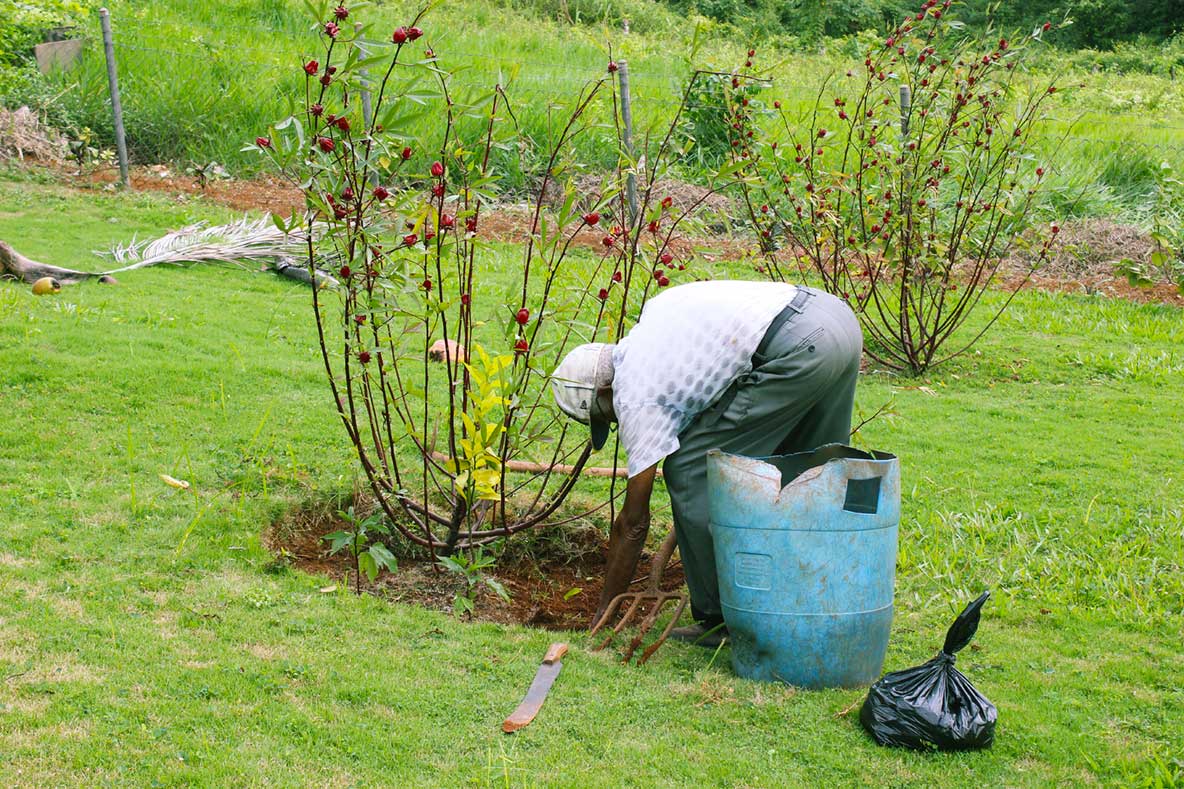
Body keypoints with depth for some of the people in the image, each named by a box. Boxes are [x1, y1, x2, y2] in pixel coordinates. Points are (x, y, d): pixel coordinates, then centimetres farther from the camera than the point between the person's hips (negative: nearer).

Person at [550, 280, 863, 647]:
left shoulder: (634, 397, 2)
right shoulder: (654, 311, 23)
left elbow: (634, 523, 5)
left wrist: (604, 610, 15)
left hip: (798, 349, -10)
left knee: (690, 470, 1)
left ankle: (723, 618, 6)